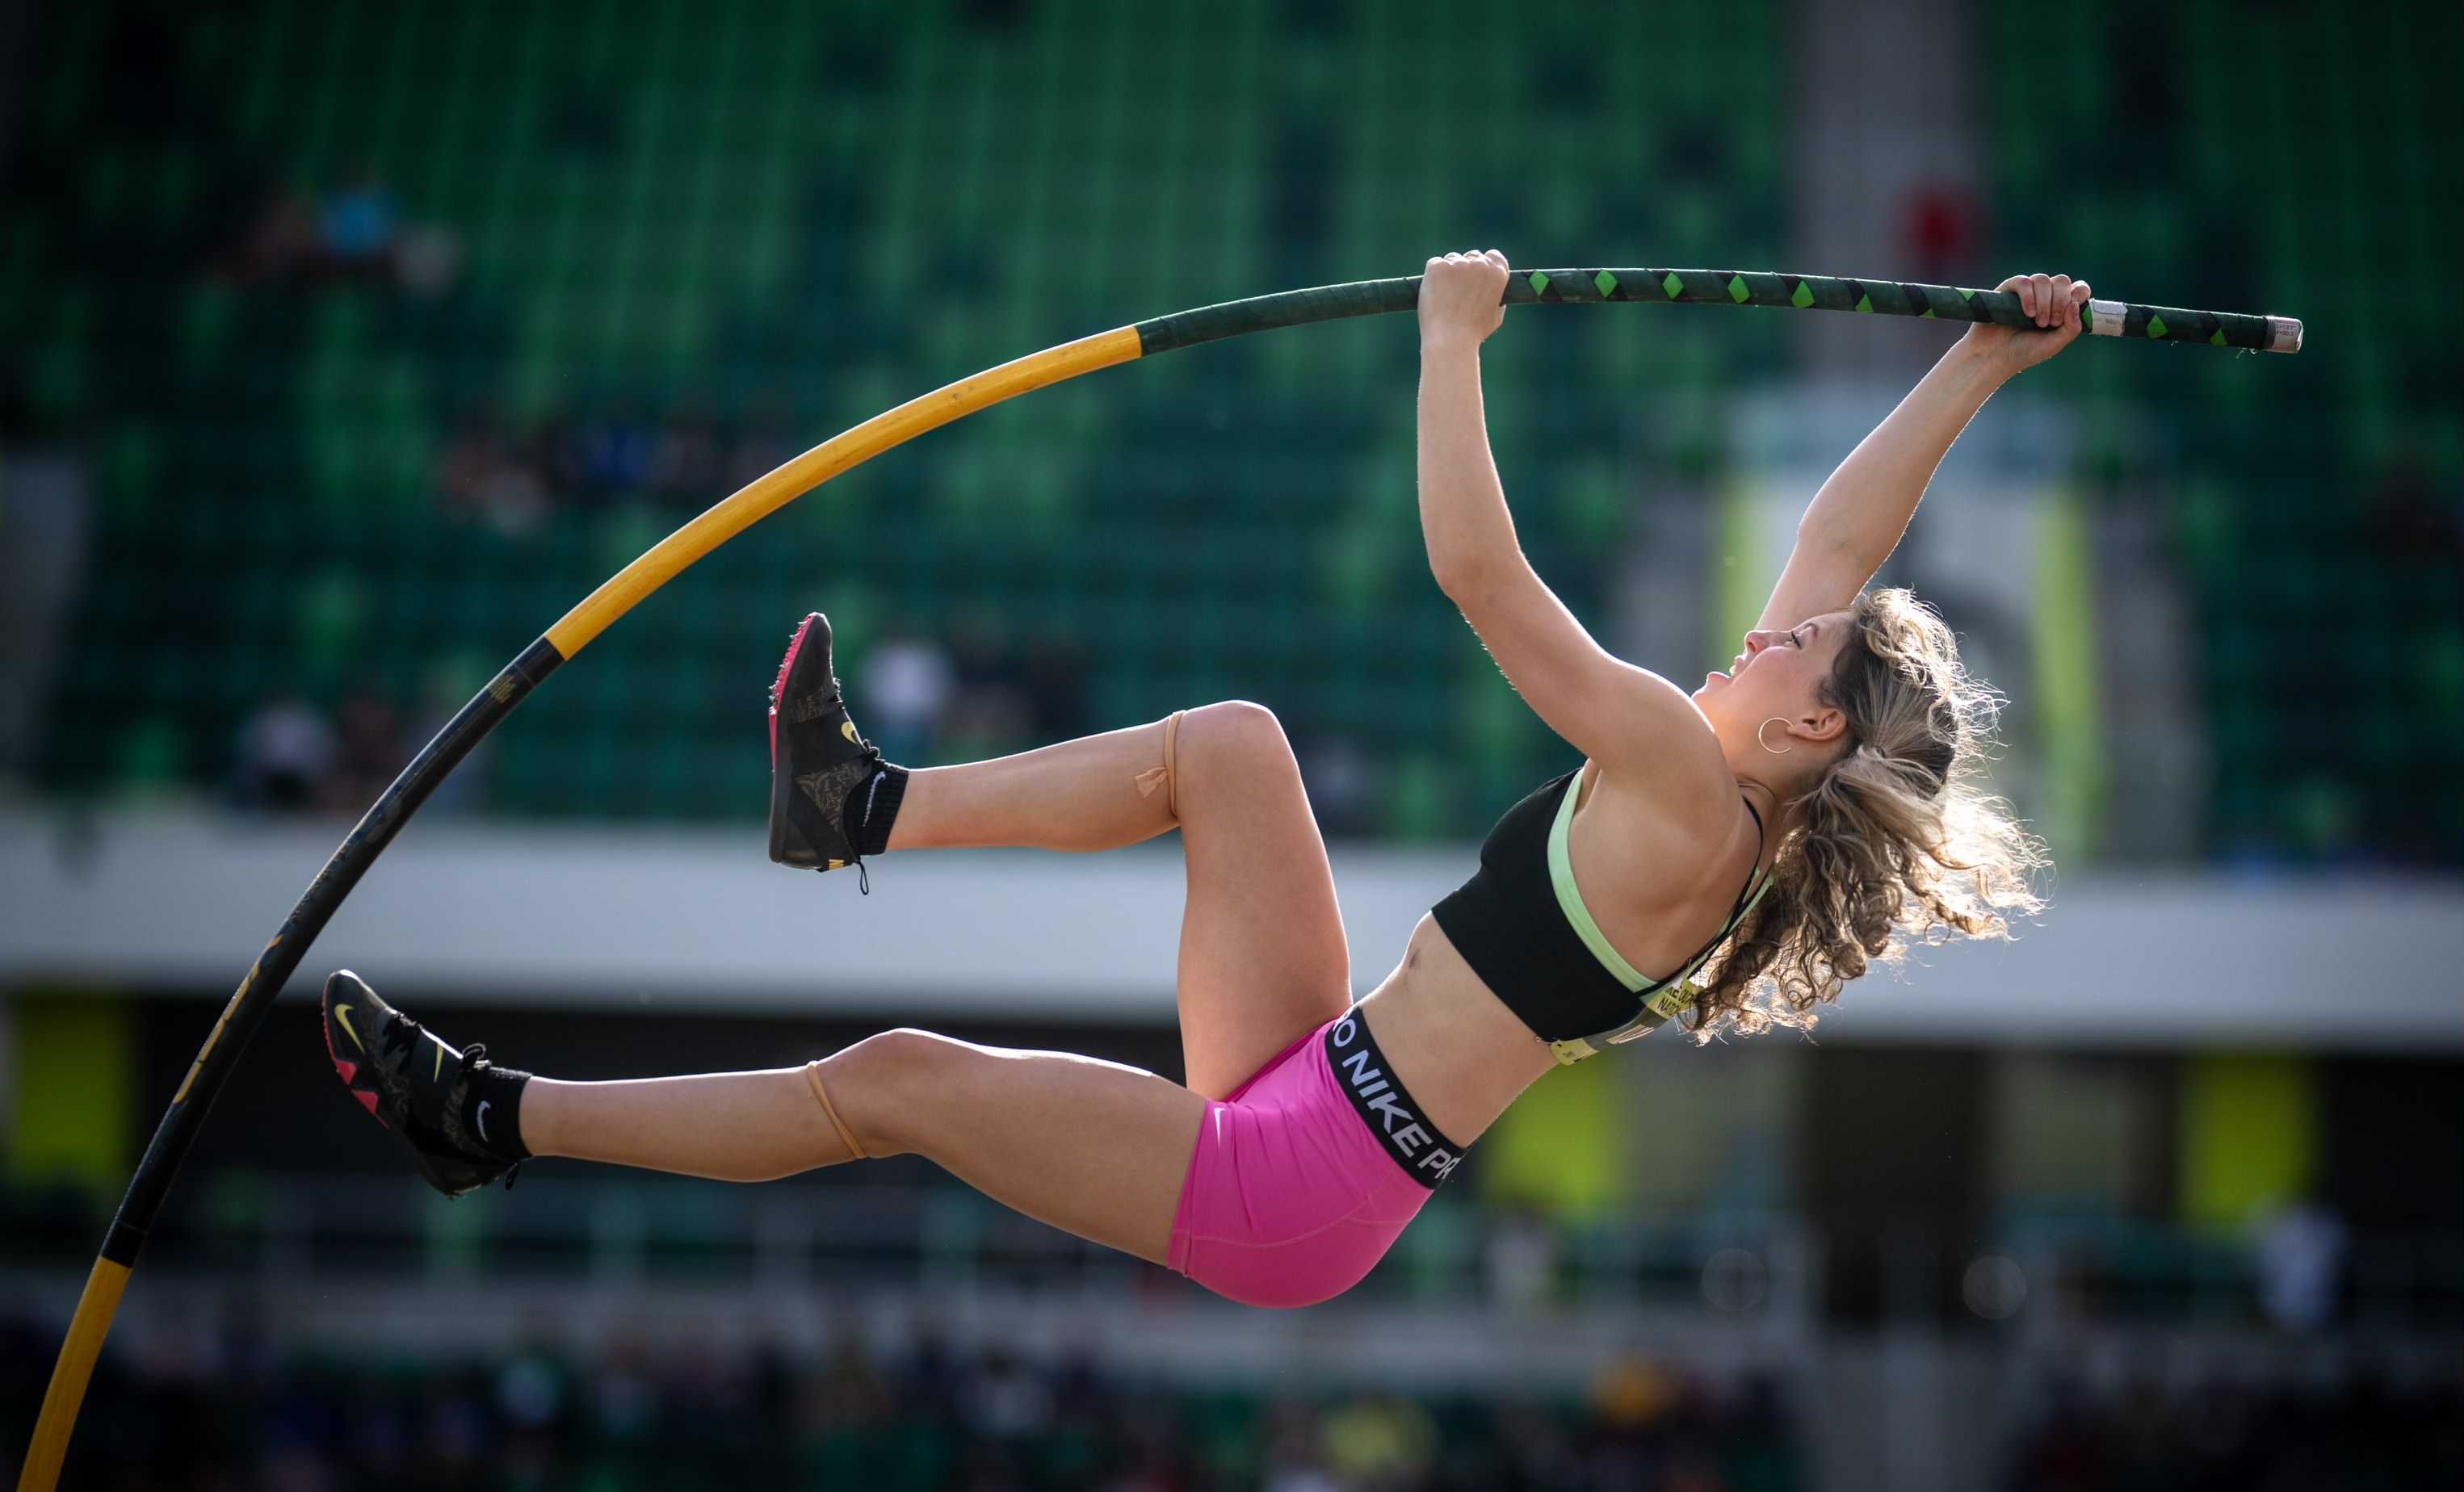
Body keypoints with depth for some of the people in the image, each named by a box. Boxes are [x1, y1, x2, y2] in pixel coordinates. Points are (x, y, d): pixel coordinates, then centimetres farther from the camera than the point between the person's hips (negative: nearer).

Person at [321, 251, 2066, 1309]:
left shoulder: (1691, 798, -22)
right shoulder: (1745, 804, 3)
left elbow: (1479, 573, -25)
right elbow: (1843, 542, 13)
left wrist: (1454, 335, -17)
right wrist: (1983, 363, 16)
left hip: (1289, 1190, -9)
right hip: (1314, 1088, 9)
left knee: (892, 1077, -8)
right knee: (1226, 741, 10)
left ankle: (497, 1120, 4)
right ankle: (863, 808, 20)